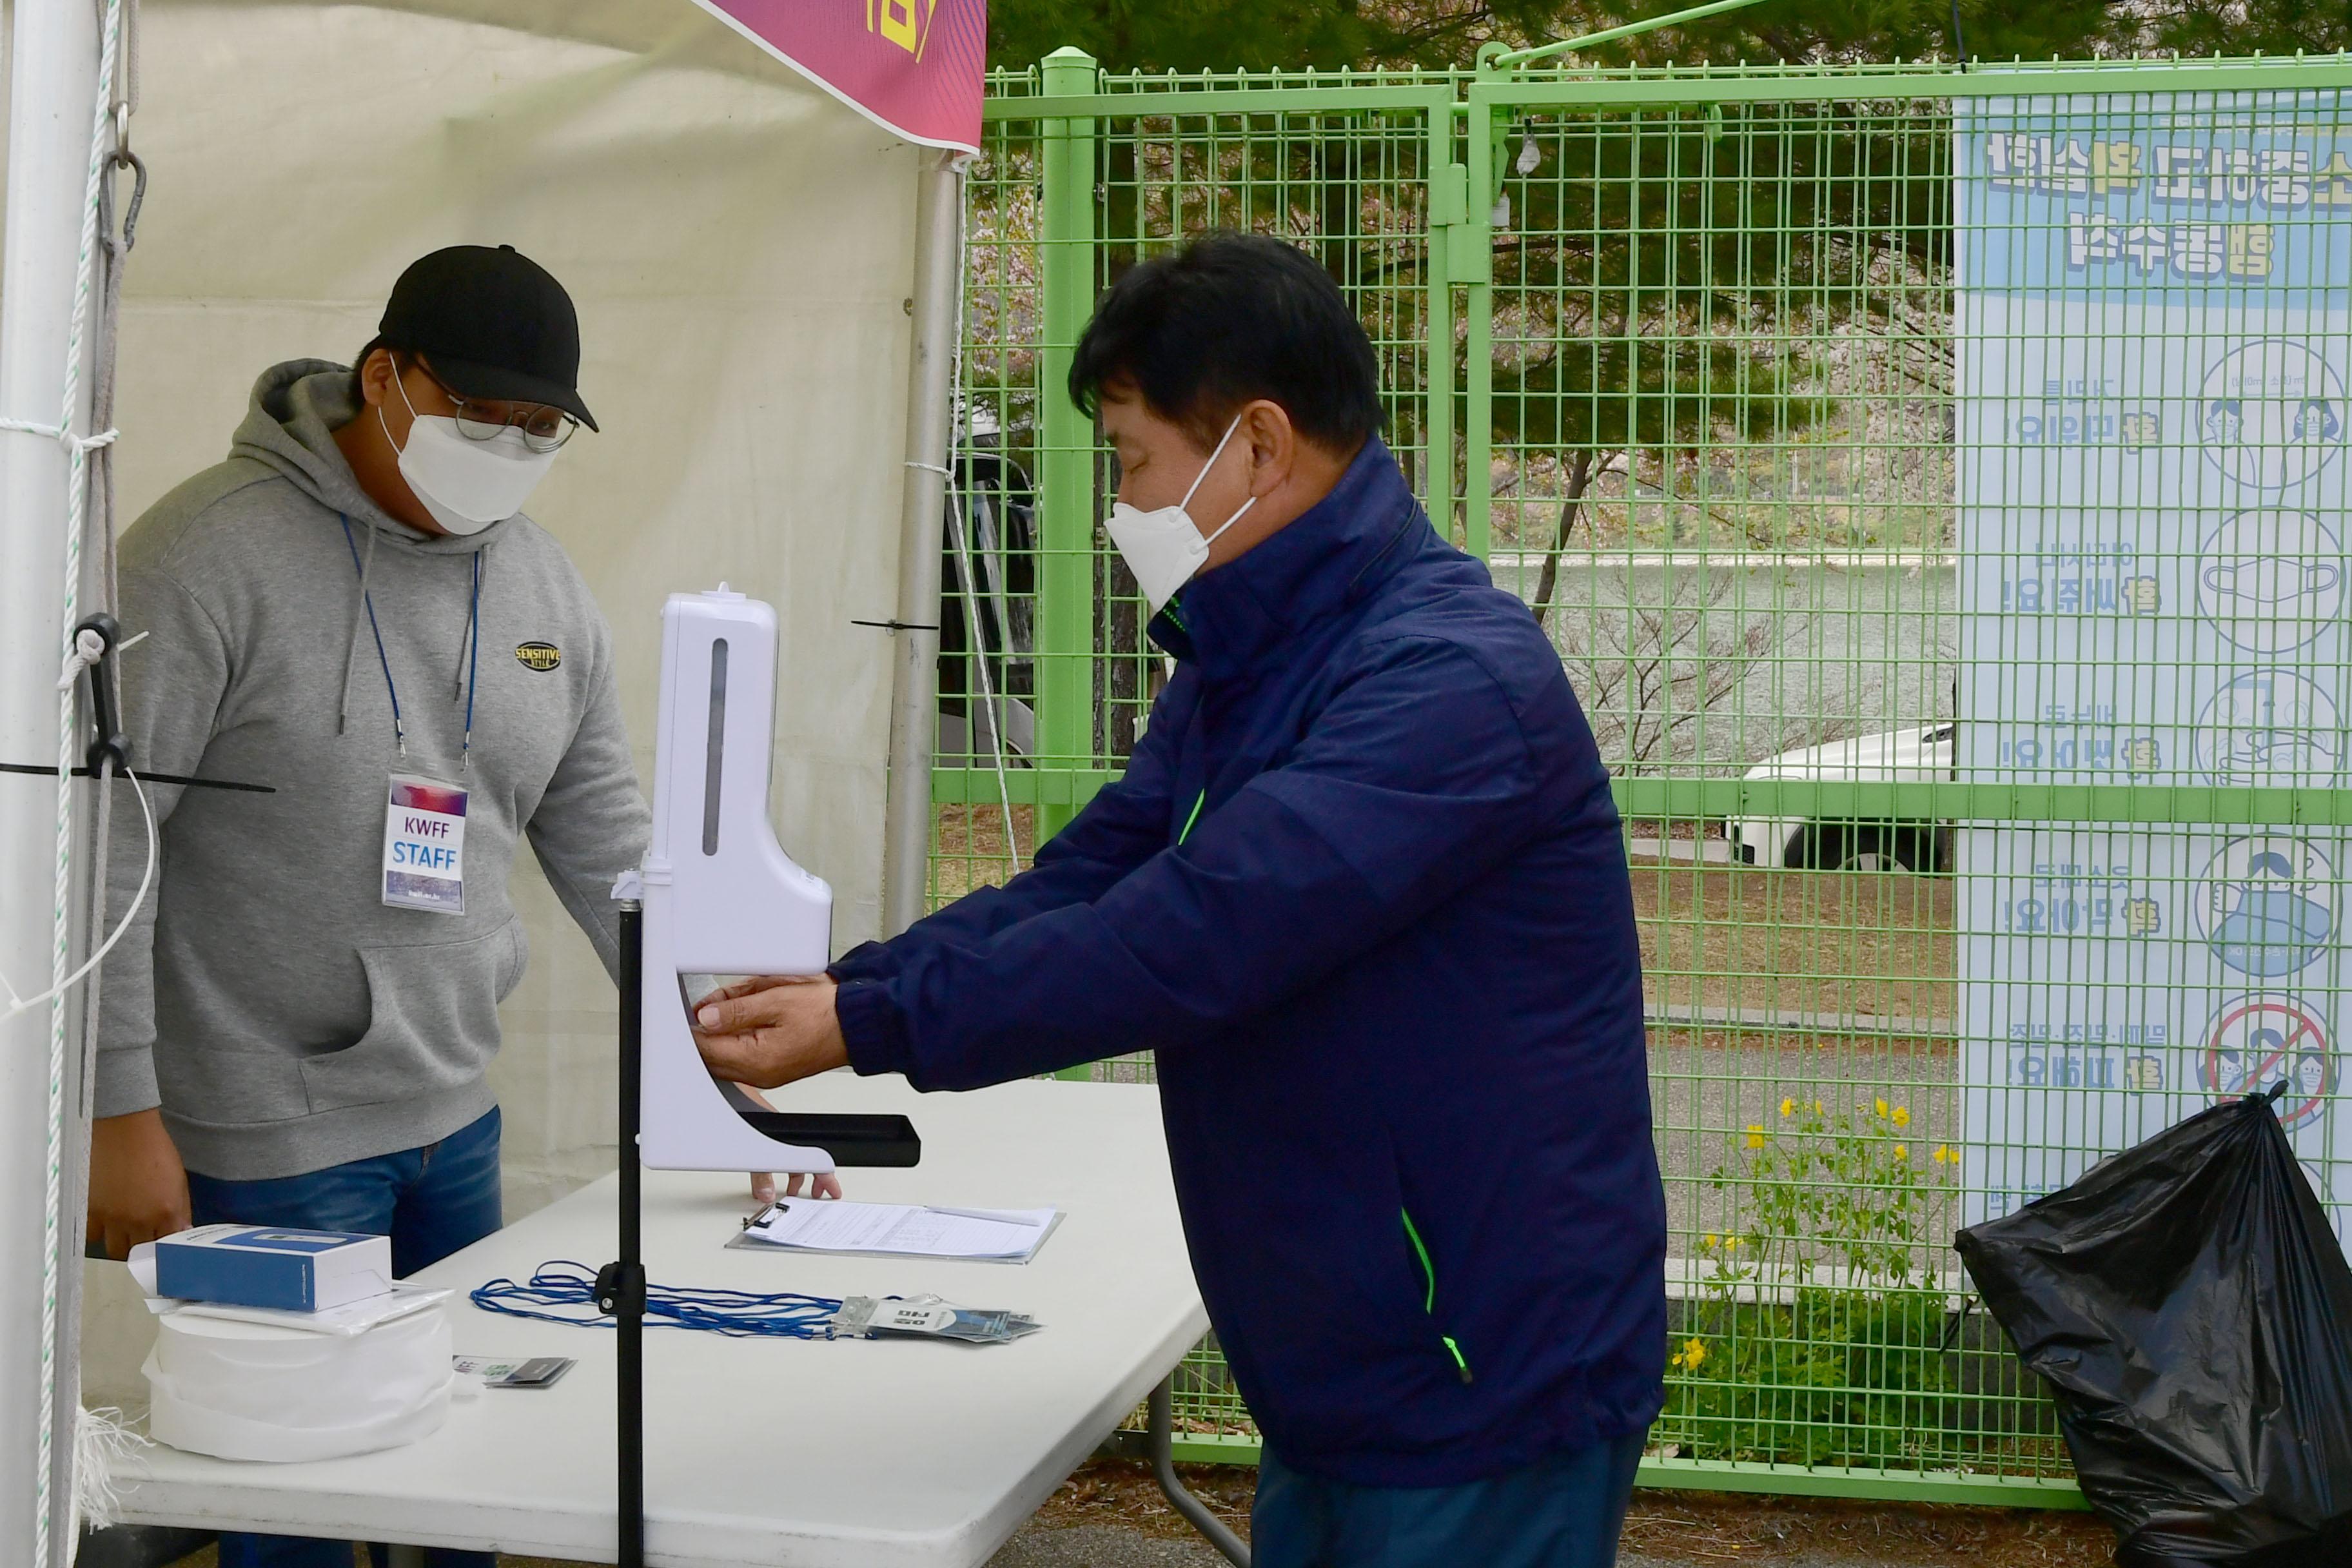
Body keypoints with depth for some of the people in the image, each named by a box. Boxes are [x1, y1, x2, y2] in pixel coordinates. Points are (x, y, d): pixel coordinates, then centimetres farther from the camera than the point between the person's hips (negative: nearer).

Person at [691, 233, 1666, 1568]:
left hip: (1486, 1401, -9)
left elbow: (1197, 933, -30)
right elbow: (1077, 890, 5)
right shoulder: (1239, 674, 11)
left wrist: (869, 1026, -24)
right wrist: (829, 984, -10)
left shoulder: (1448, 678, -22)